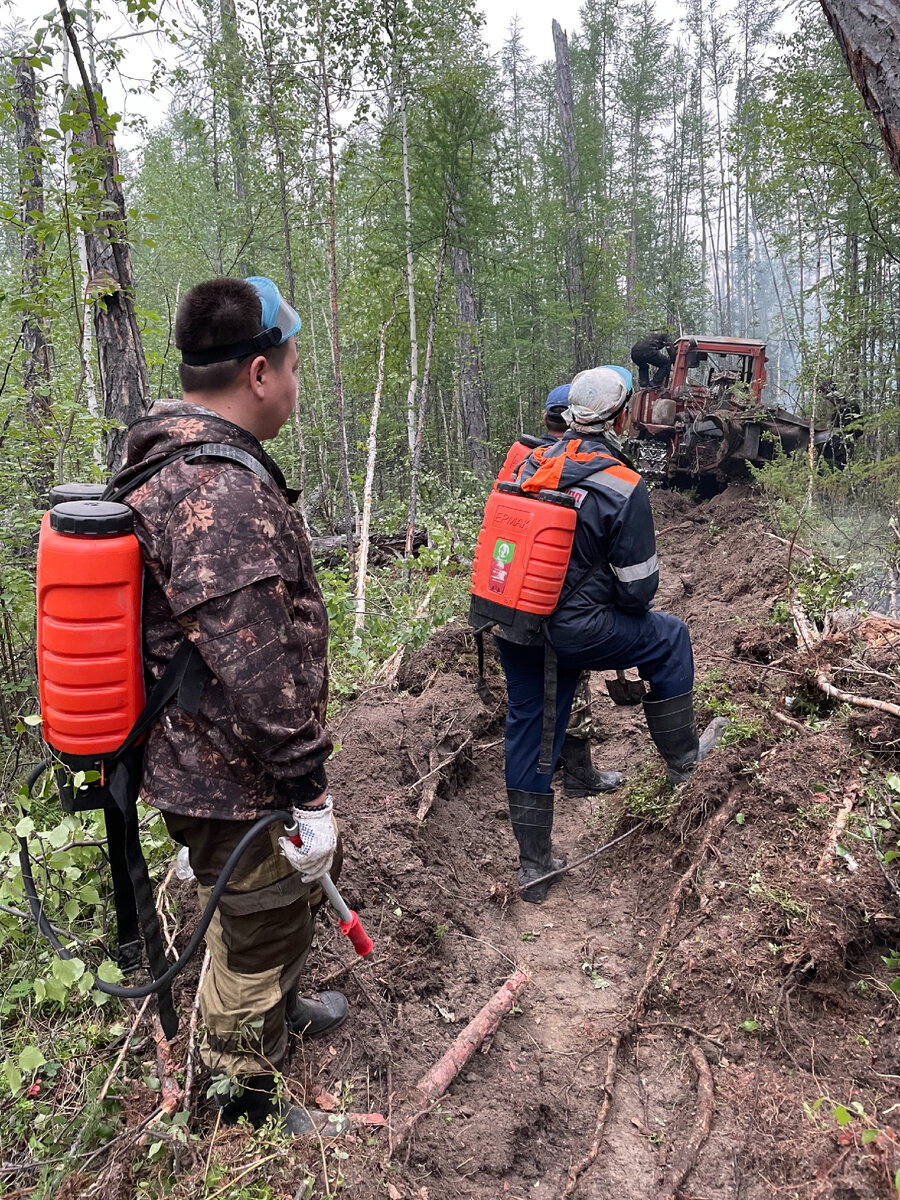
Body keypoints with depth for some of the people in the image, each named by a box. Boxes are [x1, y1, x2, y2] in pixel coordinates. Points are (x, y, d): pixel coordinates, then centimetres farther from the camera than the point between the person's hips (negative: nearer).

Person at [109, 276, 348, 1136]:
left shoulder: (167, 465, 7)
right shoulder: (225, 493, -28)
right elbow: (256, 670, -30)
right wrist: (308, 793, -20)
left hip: (193, 755, 10)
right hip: (235, 782, -10)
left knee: (293, 891, 29)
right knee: (256, 929, 12)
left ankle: (277, 1010, 55)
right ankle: (243, 1111, 36)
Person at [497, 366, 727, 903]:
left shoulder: (530, 465, 3)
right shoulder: (625, 488, -14)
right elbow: (638, 585, -9)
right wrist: (636, 610, 15)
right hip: (572, 632, -6)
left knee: (528, 731, 15)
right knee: (670, 638, 18)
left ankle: (533, 864, 28)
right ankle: (682, 757, 33)